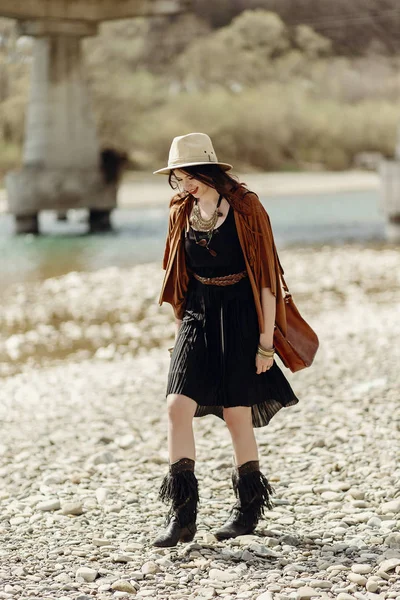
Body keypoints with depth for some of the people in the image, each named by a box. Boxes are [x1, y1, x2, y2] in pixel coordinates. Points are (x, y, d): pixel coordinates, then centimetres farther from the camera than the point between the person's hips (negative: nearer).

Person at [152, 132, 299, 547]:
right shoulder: (182, 212, 6)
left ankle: (249, 508, 19)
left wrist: (266, 338, -12)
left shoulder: (245, 209, -10)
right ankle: (182, 516, -7)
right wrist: (182, 324, 17)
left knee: (236, 416, 0)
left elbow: (266, 277, -10)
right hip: (198, 315, 5)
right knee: (177, 407, -10)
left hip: (239, 318, -5)